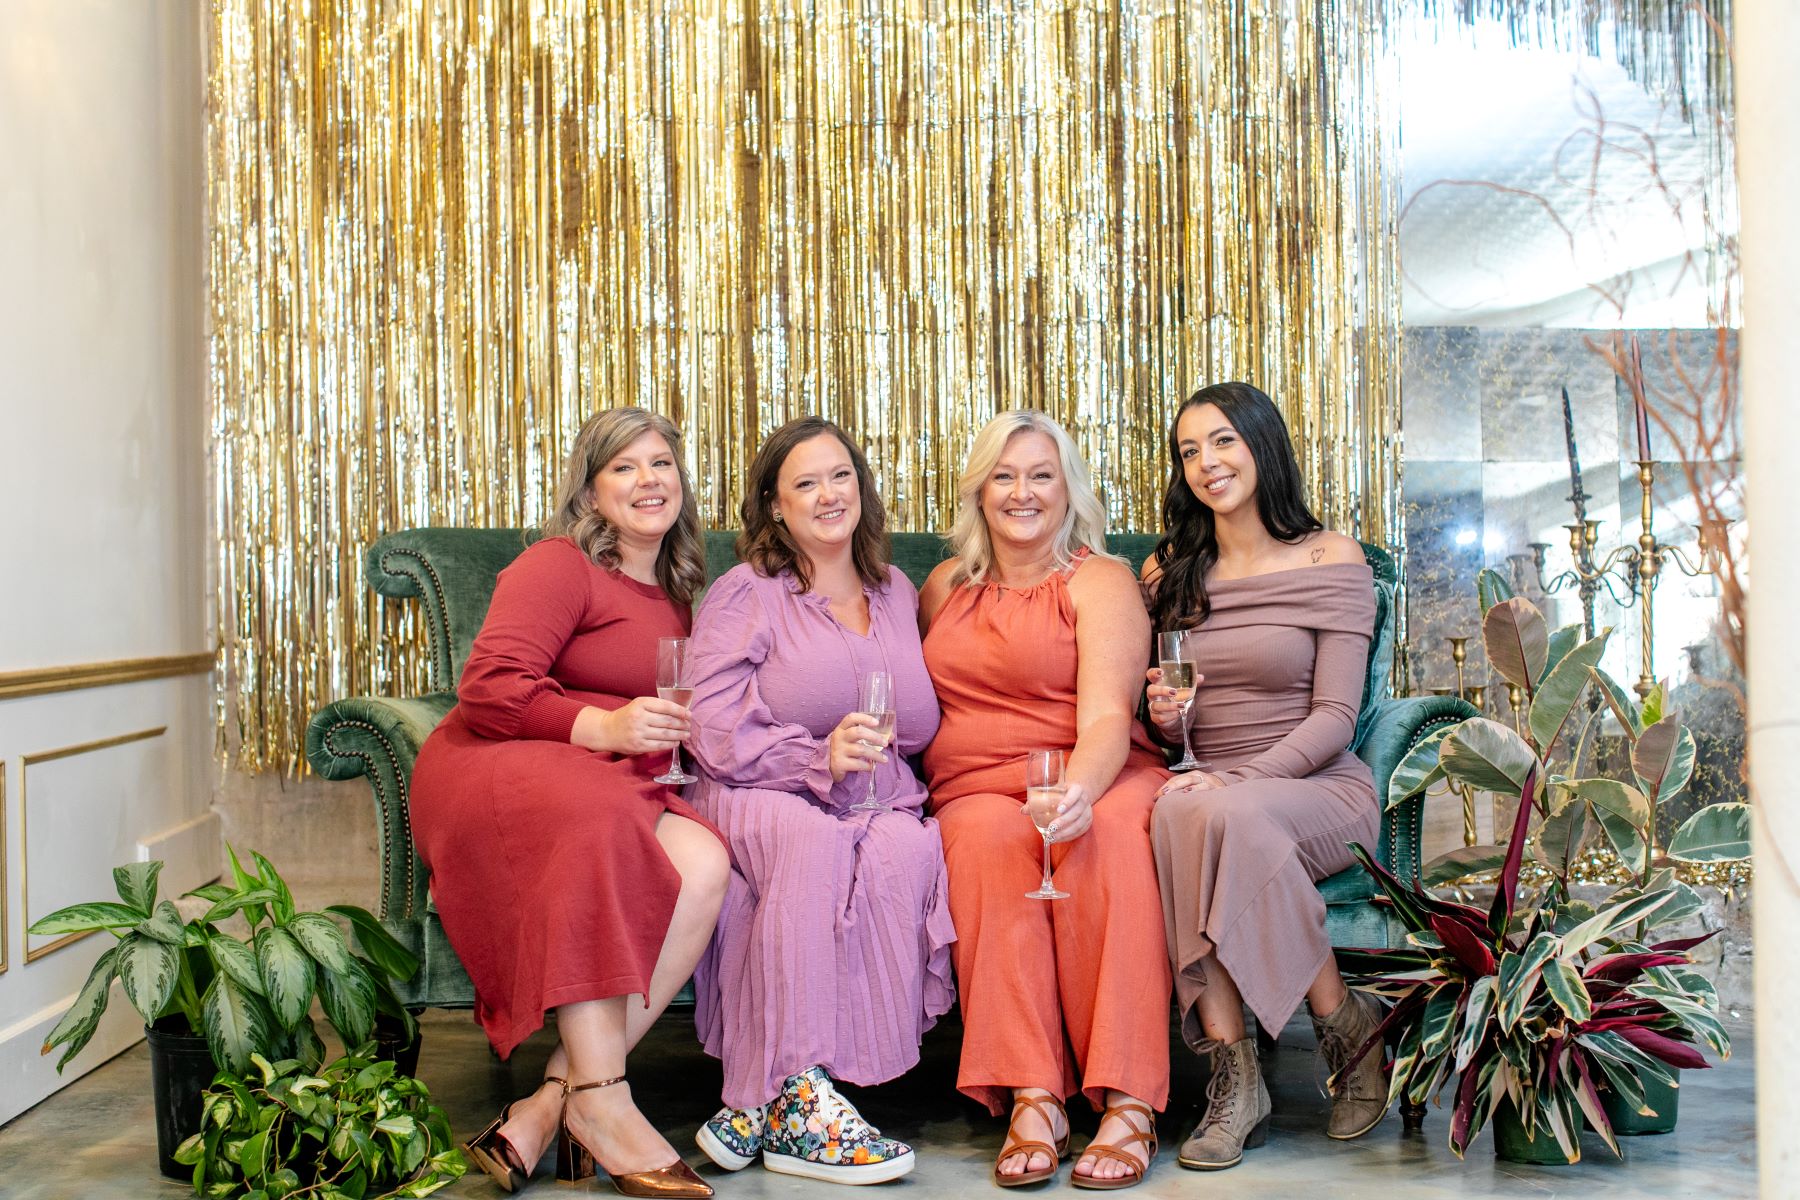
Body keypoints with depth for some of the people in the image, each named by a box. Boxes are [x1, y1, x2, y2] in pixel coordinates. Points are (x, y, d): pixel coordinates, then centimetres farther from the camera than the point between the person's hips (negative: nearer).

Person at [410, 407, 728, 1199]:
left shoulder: (675, 597, 23)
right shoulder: (558, 566, 0)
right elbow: (487, 691, -12)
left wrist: (676, 736, 10)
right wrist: (602, 726, -22)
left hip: (621, 789, 6)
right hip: (494, 772, -6)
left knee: (704, 864, -27)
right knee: (596, 818, -40)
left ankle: (550, 1102, -28)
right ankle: (600, 1100, -37)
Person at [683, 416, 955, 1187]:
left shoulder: (897, 595, 21)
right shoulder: (745, 594, 6)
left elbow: (917, 728, 26)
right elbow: (714, 730, -7)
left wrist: (875, 757, 4)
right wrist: (818, 760, -20)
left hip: (878, 802, 4)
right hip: (757, 800, -3)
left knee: (906, 848, -33)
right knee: (811, 838, -39)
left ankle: (760, 1107, -31)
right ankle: (791, 1099, -35)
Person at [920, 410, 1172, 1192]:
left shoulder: (1100, 580, 2)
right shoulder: (948, 584, 19)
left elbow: (1106, 719, -13)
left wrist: (1079, 791, -35)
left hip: (1092, 781, -2)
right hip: (975, 789, 3)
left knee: (1111, 834, -37)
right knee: (989, 838, -34)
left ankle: (1128, 1103, -37)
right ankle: (1031, 1100, -38)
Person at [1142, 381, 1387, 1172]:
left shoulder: (1330, 560, 2)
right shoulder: (1169, 571, 14)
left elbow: (1334, 718, -6)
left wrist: (1238, 778, -21)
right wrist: (1166, 716, -7)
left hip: (1319, 788, -3)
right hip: (1210, 788, 3)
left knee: (1227, 814, -37)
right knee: (1173, 813, -34)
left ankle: (1344, 1027, -16)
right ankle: (1232, 1076, -30)